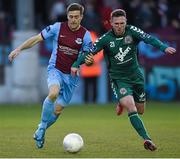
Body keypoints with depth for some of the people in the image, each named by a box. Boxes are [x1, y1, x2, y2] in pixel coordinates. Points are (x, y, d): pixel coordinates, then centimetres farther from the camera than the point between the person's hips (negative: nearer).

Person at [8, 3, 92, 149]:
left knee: (58, 109, 3)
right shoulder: (58, 28, -6)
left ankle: (40, 131, 30)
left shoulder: (85, 35, -5)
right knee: (53, 93, -33)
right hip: (55, 69, -2)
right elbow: (37, 39, 0)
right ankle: (42, 127, -14)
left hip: (71, 75, 2)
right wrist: (19, 49, -7)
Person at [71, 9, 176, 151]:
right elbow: (90, 52, -7)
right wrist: (76, 65, -19)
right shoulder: (106, 39, -11)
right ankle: (147, 139, -23)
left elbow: (148, 38, -24)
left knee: (140, 111, 15)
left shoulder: (132, 31, -10)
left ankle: (123, 103, 48)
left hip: (136, 76, 3)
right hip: (119, 79, -3)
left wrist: (164, 47, -40)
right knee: (132, 109, -22)